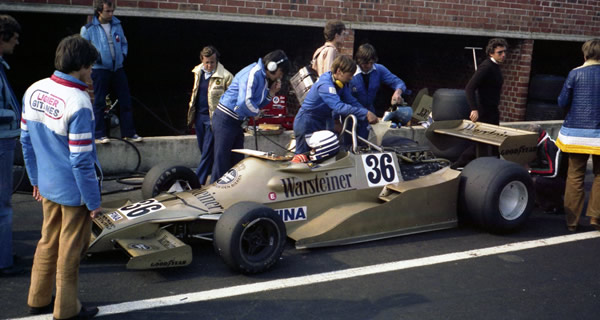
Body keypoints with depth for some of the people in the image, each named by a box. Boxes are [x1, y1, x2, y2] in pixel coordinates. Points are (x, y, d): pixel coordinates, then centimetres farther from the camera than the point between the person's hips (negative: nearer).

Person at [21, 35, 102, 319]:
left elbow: (26, 140, 7)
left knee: (48, 243, 22)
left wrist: (36, 179, 18)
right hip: (74, 190, -7)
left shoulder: (34, 91, -1)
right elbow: (81, 160, -23)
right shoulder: (78, 103, -25)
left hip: (47, 186, 7)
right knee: (70, 252, 9)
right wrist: (93, 201, -14)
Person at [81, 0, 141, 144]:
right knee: (99, 103, 2)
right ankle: (101, 134, 10)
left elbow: (124, 43, 21)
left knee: (126, 101, 4)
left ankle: (129, 132, 12)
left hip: (118, 68, 4)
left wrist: (123, 54, 4)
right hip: (100, 69, -4)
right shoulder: (88, 28, -2)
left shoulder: (117, 25, 10)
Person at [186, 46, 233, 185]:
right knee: (203, 150, 15)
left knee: (208, 151, -5)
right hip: (199, 116, 7)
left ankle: (198, 182, -2)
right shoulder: (198, 72, 7)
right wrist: (191, 115, 19)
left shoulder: (225, 76, -14)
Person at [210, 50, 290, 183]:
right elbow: (244, 102, -27)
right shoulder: (253, 73, -18)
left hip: (236, 122, 10)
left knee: (237, 160, 11)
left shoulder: (264, 78, 13)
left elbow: (258, 103, 16)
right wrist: (256, 112, -8)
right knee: (222, 161, -7)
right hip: (225, 120, -10)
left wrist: (272, 92, 3)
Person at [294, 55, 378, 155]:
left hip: (321, 124, 9)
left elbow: (352, 101, -5)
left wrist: (369, 114, -21)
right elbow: (339, 107, -41)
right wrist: (366, 114, -44)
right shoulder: (325, 85, -29)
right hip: (306, 124, -9)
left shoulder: (342, 84, 0)